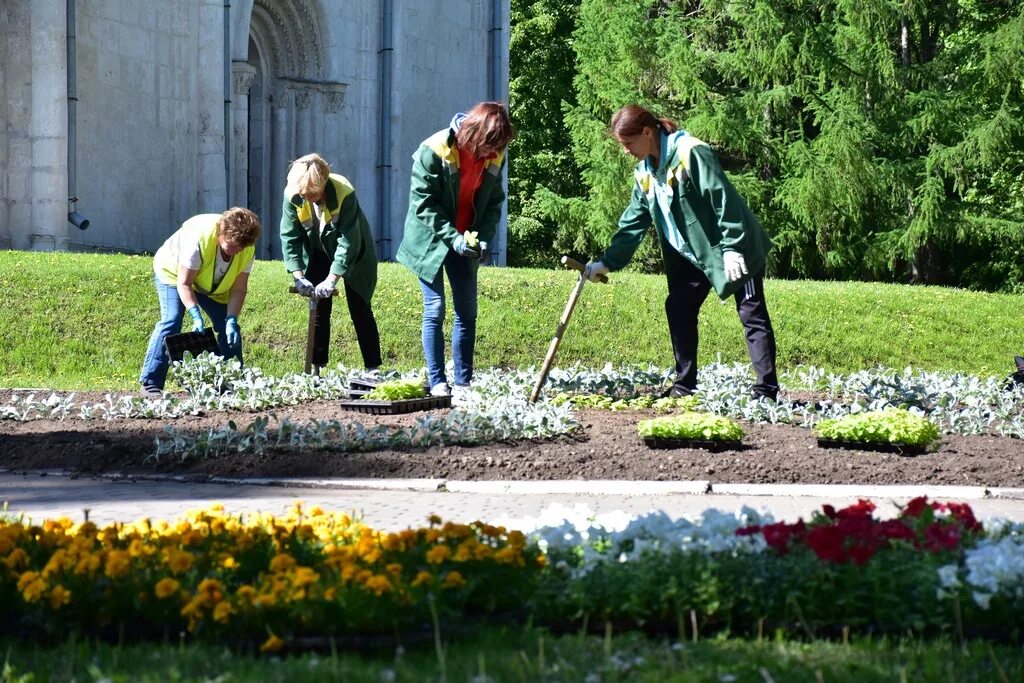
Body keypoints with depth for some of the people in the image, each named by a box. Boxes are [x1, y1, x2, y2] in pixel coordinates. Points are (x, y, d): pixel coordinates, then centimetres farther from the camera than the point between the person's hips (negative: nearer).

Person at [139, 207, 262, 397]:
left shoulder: (248, 250, -26)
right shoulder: (199, 238, -40)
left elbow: (238, 289, -18)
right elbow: (184, 283, -33)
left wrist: (232, 320, -32)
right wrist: (196, 316, -42)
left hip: (215, 285, 5)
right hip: (174, 273, -5)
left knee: (229, 328, -7)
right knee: (171, 321, -22)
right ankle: (150, 384, -22)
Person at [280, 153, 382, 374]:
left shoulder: (344, 193, -35)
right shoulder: (292, 195, -25)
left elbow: (348, 241, -34)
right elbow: (289, 236, -19)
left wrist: (332, 279, -37)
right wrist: (298, 276, -27)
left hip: (353, 254, -3)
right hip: (319, 254, 3)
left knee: (360, 310, -4)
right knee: (319, 310, 4)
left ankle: (373, 370, -1)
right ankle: (316, 368, 9)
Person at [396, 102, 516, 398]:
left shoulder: (495, 157, -7)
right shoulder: (434, 151, -23)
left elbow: (494, 202, 4)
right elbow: (423, 204, -20)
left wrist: (484, 238, -12)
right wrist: (452, 237, -26)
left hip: (465, 243, 5)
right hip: (430, 241, -5)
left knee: (468, 312, 5)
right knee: (435, 311, -3)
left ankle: (464, 382, 11)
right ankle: (437, 383, 1)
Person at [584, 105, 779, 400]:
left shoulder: (691, 153, -21)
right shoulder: (645, 171, 5)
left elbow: (723, 199, -24)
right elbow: (634, 221, 11)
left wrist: (732, 248, -26)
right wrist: (607, 261, 5)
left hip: (735, 248, -9)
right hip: (695, 253, 9)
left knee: (752, 315, -6)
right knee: (677, 307, 3)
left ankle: (767, 390, -6)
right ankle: (685, 385, 10)